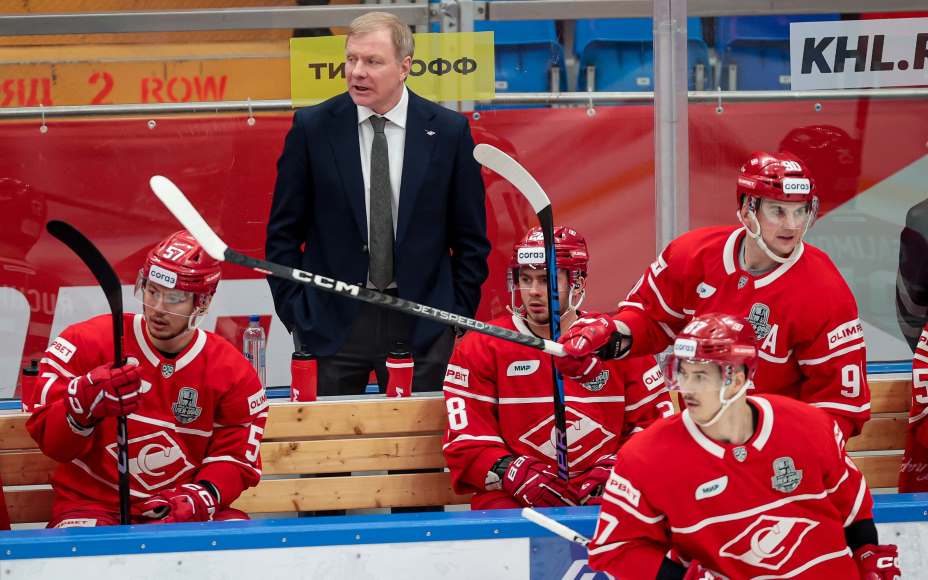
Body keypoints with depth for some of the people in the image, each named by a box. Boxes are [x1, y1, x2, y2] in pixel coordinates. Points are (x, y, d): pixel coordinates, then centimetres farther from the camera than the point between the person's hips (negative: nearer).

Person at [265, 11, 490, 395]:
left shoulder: (449, 132, 0)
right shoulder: (312, 128, 0)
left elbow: (471, 239, 7)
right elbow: (283, 232, 5)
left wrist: (459, 316, 2)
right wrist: (295, 314, -1)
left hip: (420, 323, 0)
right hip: (335, 322, 0)